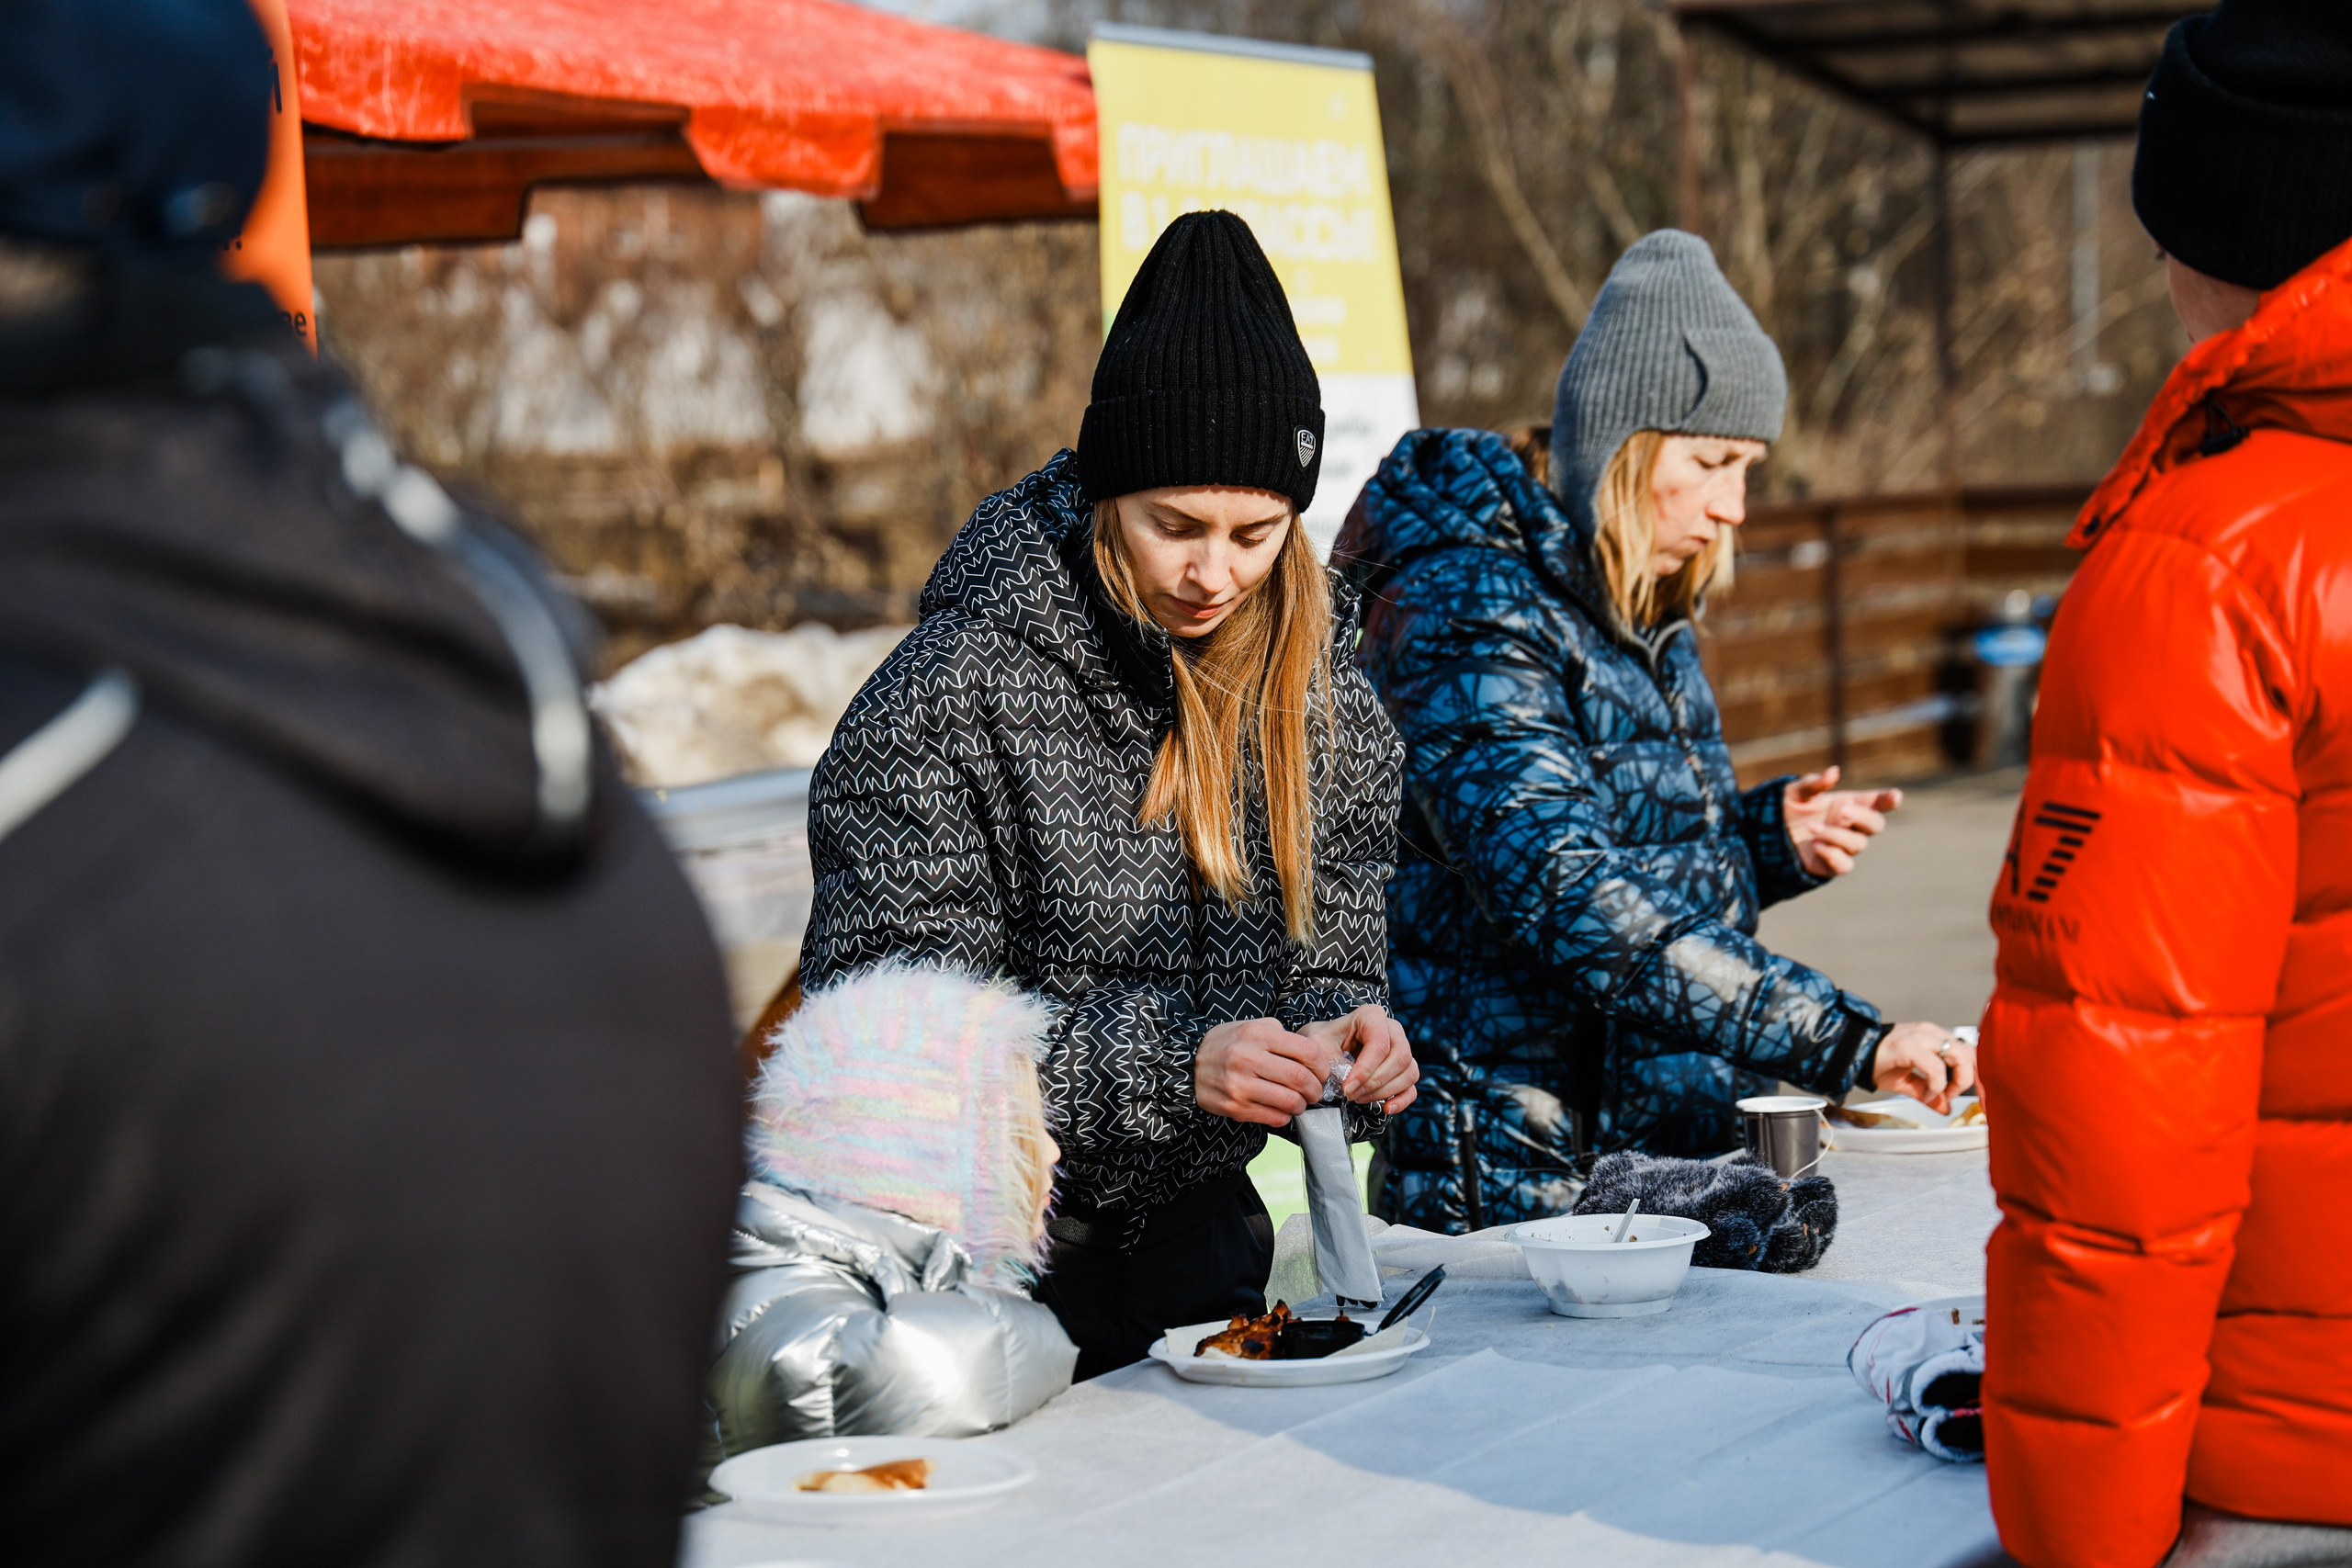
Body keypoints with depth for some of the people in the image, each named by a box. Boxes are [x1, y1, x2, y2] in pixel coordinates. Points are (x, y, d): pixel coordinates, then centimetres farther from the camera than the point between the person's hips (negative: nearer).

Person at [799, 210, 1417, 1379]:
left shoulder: (1318, 699, 2)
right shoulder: (955, 693, -16)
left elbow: (1328, 961, 10)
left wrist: (1343, 1034, -14)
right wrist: (1170, 1060, -27)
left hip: (1198, 1242, 5)